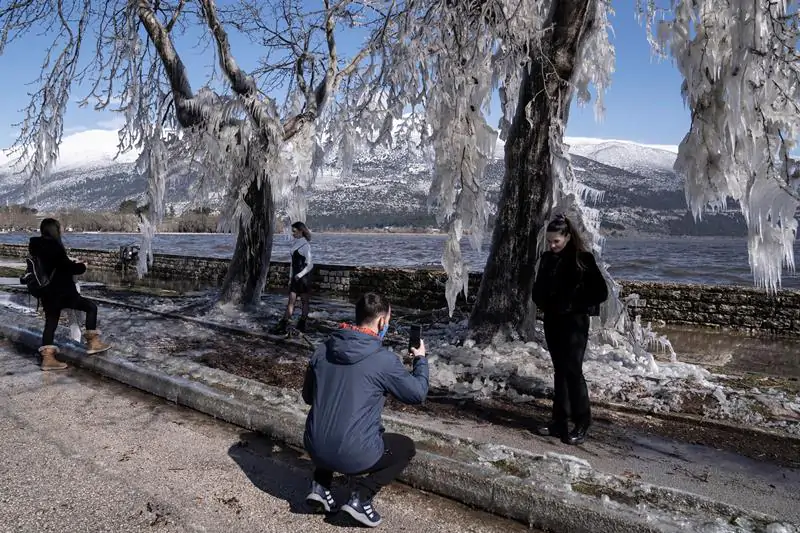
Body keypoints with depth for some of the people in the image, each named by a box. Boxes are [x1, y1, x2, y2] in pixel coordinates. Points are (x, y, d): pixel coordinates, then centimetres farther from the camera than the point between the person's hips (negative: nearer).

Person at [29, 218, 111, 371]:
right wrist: (82, 266, 4)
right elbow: (68, 267, -14)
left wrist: (72, 263, 16)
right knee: (91, 307, 3)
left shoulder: (37, 245, 9)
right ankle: (92, 342, 5)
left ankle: (48, 358, 14)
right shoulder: (53, 246, -17)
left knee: (50, 323, 12)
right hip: (61, 292, -9)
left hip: (47, 292, 9)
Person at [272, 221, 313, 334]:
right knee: (291, 301, 4)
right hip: (295, 277, 7)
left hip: (304, 277, -7)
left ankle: (302, 325, 15)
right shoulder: (294, 243, 10)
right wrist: (290, 277, 15)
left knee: (304, 301, 6)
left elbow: (310, 265, -16)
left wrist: (300, 275, -22)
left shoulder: (306, 245, -13)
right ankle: (283, 325, 2)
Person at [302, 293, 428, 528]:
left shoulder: (323, 350, 0)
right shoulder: (385, 359, -14)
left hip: (314, 448, 6)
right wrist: (420, 359, 16)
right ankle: (361, 497, 4)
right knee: (406, 448, 19)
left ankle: (321, 485, 20)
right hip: (352, 455, -5)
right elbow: (418, 393, -1)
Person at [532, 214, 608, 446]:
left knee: (572, 370, -4)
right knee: (560, 370, 11)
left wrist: (576, 306, -11)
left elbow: (600, 292, -10)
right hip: (552, 321, 6)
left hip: (574, 323, -6)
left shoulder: (583, 259, -11)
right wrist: (542, 303, 0)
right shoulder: (547, 258, 6)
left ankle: (582, 424, 8)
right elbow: (539, 287, 18)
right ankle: (560, 421, 19)